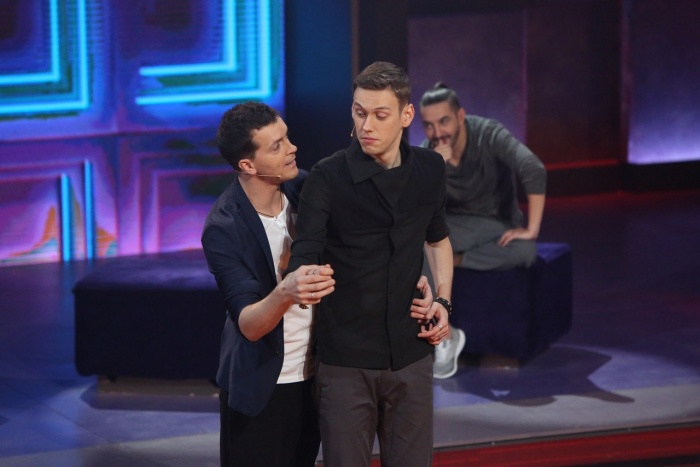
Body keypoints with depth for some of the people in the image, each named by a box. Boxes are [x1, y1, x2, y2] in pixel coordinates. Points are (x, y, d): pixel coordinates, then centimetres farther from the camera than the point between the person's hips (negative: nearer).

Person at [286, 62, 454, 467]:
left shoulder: (430, 170, 3)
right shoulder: (328, 178, -10)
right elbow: (304, 256, -18)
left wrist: (443, 301, 6)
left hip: (410, 357, 3)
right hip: (345, 361, -3)